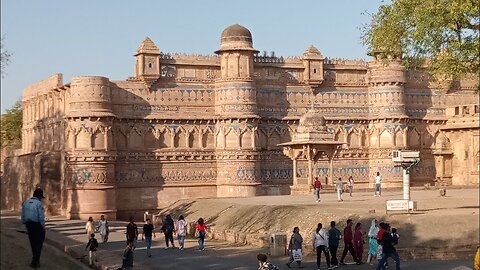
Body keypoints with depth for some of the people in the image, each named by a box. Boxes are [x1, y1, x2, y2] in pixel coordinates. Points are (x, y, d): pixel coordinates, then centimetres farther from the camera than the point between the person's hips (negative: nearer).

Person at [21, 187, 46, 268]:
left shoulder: (25, 203, 5)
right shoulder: (39, 204, -14)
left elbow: (23, 216, 7)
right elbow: (41, 217, -17)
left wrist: (25, 224, 15)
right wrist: (43, 227, -7)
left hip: (29, 225, 6)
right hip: (38, 225, -6)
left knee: (33, 243, 18)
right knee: (38, 243, 3)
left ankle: (36, 259, 30)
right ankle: (35, 261, -2)